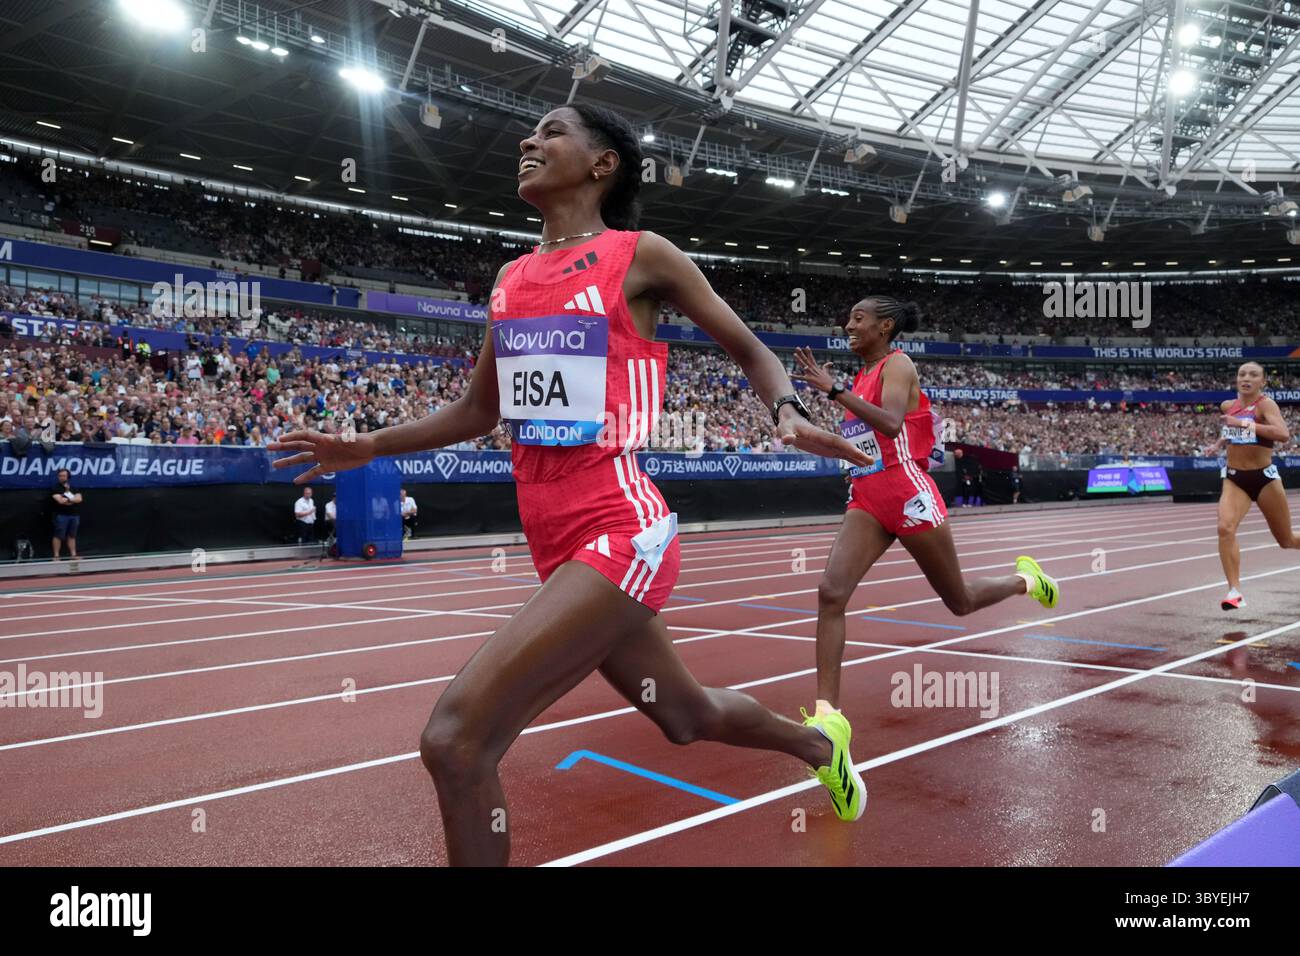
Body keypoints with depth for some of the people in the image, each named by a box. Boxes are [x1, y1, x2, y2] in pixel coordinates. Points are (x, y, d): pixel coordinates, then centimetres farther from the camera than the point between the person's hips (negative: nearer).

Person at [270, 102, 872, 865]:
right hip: (558, 543, 7)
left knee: (455, 740, -17)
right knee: (688, 715, 24)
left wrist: (790, 414, -14)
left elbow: (751, 350, 6)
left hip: (620, 532, -7)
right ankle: (820, 741, 54)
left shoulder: (640, 255, -2)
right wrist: (364, 448, 18)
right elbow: (480, 411, 23)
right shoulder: (512, 278, 15)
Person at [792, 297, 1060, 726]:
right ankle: (827, 711, -14)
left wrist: (835, 390, -29)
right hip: (866, 501, 7)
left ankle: (1025, 580, 43)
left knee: (960, 601, 11)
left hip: (908, 496, -7)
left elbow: (890, 423, -27)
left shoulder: (898, 364, -8)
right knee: (830, 593, -16)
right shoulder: (861, 376, 15)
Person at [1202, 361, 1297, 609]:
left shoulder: (1265, 404, -13)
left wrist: (1244, 423, -32)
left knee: (1287, 540, 12)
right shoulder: (1227, 406, 3)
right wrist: (1218, 444, 8)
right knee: (1225, 528, -21)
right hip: (1234, 478, 3)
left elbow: (1283, 434, -32)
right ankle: (1235, 592, -18)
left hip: (1264, 477, -3)